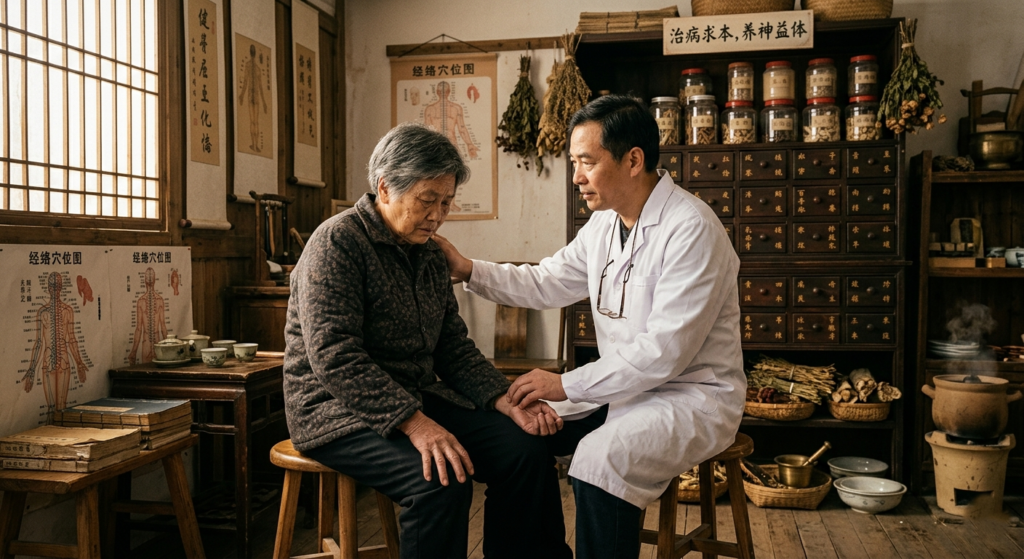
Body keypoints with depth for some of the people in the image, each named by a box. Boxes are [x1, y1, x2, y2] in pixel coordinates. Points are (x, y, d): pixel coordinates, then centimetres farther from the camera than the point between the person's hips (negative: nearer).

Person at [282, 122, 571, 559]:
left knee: (526, 451, -10)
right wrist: (415, 424, -31)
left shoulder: (429, 256, 12)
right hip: (338, 410, -7)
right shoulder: (338, 242, -13)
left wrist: (508, 403, -4)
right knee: (442, 478, -31)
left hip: (416, 400, 7)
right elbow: (335, 358, -23)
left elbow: (453, 348, 12)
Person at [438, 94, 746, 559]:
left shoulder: (691, 229, -22)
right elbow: (546, 284, 13)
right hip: (624, 386, 9)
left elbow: (663, 352, -26)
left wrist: (568, 385, -21)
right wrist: (469, 270, 1)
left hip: (693, 397, -8)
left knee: (599, 460, -32)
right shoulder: (604, 223, 6)